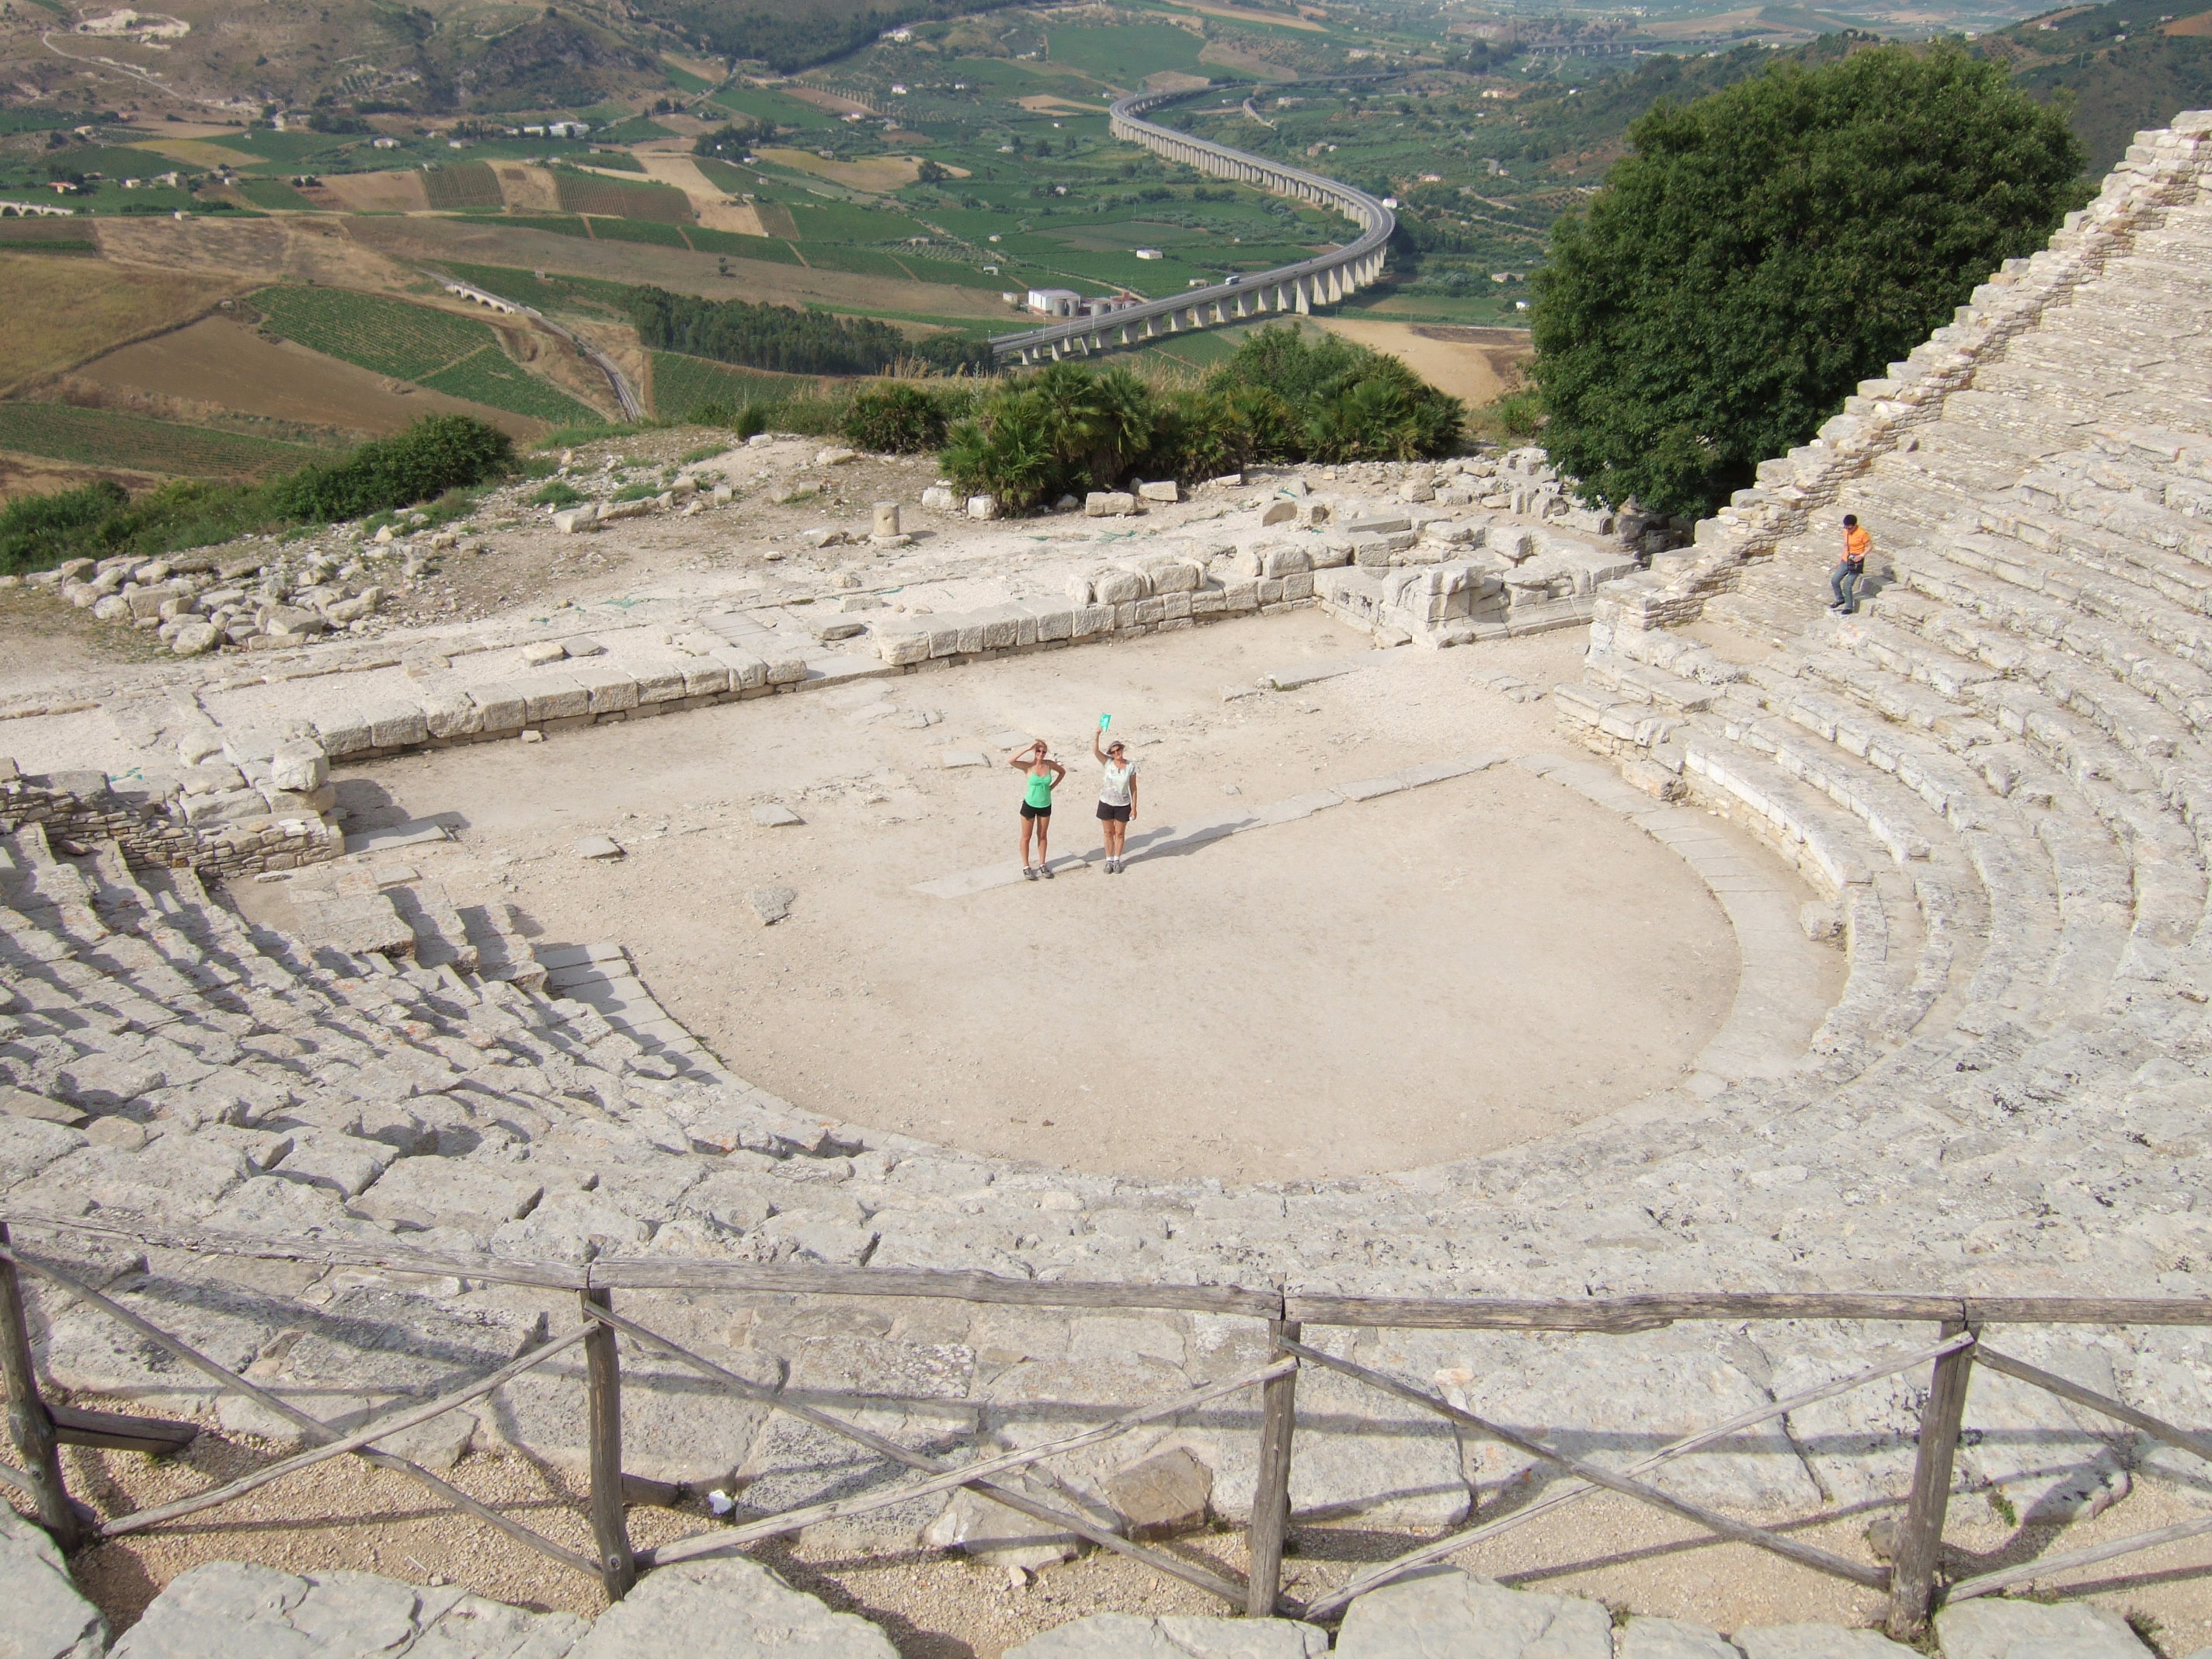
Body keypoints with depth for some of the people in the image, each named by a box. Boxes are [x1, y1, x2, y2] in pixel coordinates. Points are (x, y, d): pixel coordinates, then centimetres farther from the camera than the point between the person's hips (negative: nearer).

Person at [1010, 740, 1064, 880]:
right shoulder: (1028, 766, -18)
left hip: (1045, 805, 3)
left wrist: (1052, 786, 0)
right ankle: (1026, 866, 18)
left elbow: (1063, 771, 11)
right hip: (1030, 805, -3)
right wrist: (1027, 749, -34)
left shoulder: (1049, 764, -9)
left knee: (1043, 836, 15)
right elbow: (1010, 761, -36)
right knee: (1026, 837, 7)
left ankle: (1042, 864, 27)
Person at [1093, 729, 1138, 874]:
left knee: (1120, 833, 12)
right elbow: (1095, 750, -25)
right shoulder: (1108, 763, -9)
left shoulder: (1131, 766, -9)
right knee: (1108, 833, 13)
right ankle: (1109, 860, 27)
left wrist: (1134, 807, -5)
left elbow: (1133, 788, -4)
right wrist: (1097, 733, -37)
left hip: (1123, 805, -1)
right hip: (1106, 803, 1)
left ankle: (1117, 860, 28)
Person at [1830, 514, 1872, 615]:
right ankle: (1840, 599, 31)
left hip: (1856, 563, -7)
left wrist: (1862, 555, -22)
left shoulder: (1862, 534, -17)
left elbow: (1870, 545, -9)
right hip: (1845, 562, 7)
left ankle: (1849, 607, 4)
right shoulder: (1846, 532, 3)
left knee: (1847, 586, -10)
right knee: (1834, 580, 8)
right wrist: (1842, 559, 17)